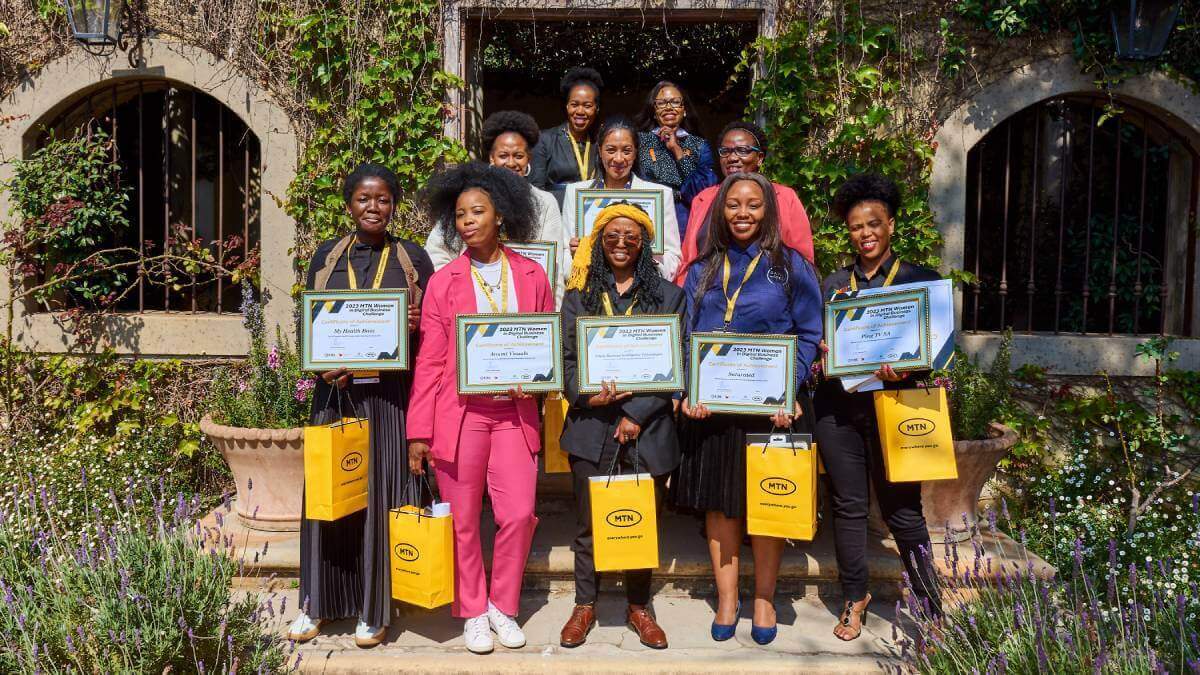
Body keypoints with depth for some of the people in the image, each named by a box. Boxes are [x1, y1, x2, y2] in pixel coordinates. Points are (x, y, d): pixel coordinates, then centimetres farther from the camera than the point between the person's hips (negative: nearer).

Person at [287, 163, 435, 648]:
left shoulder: (413, 258, 4)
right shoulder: (326, 257, 9)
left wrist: (415, 326, -15)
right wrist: (325, 367, -9)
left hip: (388, 394, -2)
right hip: (334, 391, 2)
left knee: (380, 496, 0)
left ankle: (374, 608, 13)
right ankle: (318, 602, 20)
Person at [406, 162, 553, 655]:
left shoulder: (532, 276, 6)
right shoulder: (443, 282, 2)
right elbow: (430, 361, 0)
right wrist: (419, 431, -2)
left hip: (515, 414, 1)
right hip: (459, 413, -1)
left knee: (518, 514, 0)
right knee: (463, 521, 7)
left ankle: (502, 606, 23)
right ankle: (472, 613, 26)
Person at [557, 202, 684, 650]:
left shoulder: (668, 295, 5)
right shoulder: (580, 296, 9)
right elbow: (567, 359, 4)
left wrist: (638, 414, -11)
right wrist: (587, 395, -15)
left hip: (647, 427, 0)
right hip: (592, 426, 1)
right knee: (589, 523, 8)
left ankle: (638, 606, 27)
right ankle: (585, 605, 25)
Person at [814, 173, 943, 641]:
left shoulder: (920, 280, 4)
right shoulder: (833, 283, 12)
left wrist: (903, 367, -19)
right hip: (838, 405, 3)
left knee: (902, 509, 0)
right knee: (848, 506, 8)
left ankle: (930, 602, 16)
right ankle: (854, 598, 23)